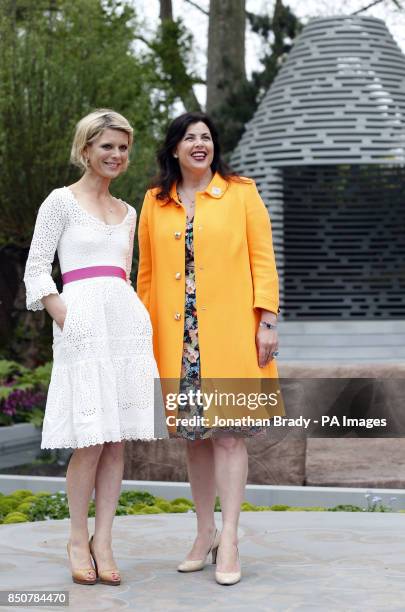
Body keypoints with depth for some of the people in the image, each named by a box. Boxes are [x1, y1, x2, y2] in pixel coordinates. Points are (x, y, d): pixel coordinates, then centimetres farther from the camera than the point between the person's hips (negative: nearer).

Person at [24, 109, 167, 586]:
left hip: (128, 322, 6)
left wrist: (129, 312, 9)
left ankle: (103, 542, 10)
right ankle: (78, 541, 9)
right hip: (84, 322, -5)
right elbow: (36, 270, -2)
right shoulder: (61, 201, 2)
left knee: (118, 440, 3)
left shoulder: (127, 212, 18)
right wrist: (67, 321, -10)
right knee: (90, 441, -7)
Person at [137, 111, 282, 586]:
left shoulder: (241, 193, 6)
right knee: (194, 435, 7)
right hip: (177, 337, 3)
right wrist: (143, 334, 10)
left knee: (227, 433, -7)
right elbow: (147, 272, 13)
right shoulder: (154, 202, 12)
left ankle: (228, 540, -2)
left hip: (230, 332, -3)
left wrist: (268, 319, -7)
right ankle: (205, 534, 18)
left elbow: (262, 259, 1)